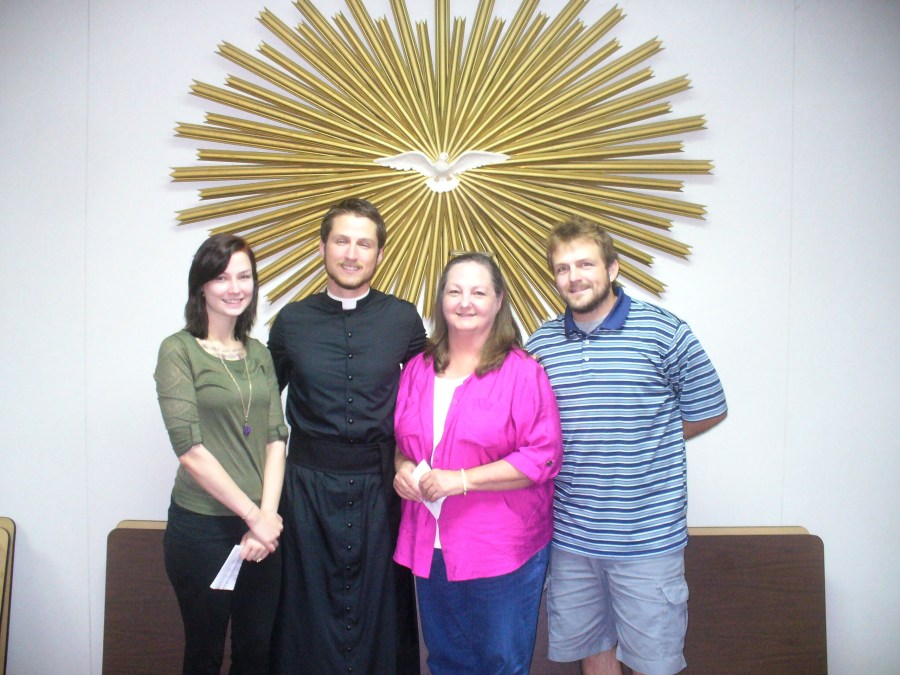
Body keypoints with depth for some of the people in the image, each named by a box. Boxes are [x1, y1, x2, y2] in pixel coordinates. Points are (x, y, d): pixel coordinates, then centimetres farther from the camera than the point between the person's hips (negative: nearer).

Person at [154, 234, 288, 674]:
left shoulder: (259, 353, 9)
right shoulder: (178, 350, -8)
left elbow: (276, 438, 4)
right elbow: (190, 448, -15)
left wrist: (268, 514, -9)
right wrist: (254, 516, -14)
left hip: (263, 525, 5)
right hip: (203, 526, -5)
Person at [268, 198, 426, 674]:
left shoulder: (403, 319, 0)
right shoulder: (292, 320, 2)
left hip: (380, 485, 0)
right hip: (309, 485, 1)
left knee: (380, 602, 11)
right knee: (310, 604, 12)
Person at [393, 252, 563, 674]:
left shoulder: (521, 373, -10)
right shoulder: (418, 370, 7)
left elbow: (543, 457, -14)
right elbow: (401, 440, 18)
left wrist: (461, 479, -19)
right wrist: (403, 468, -4)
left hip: (502, 550, -4)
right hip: (430, 547, 5)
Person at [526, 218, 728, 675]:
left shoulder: (664, 332, -7)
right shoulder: (539, 345, 3)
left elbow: (709, 412, 2)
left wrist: (646, 445, 0)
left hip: (647, 535, -3)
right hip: (569, 536, 4)